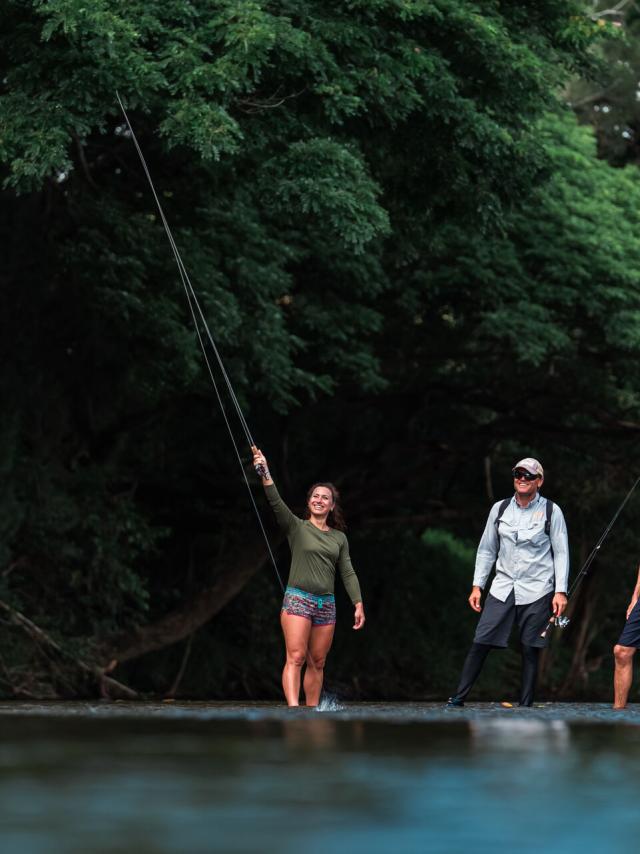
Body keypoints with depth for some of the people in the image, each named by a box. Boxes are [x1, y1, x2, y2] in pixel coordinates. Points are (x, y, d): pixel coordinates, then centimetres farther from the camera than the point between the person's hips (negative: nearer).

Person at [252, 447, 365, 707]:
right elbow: (276, 503, -12)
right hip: (298, 598, -4)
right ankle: (293, 708, -27)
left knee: (317, 663, 7)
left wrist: (358, 603, 3)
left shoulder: (339, 538, 14)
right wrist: (265, 473, -24)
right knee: (295, 658, -16)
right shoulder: (296, 527, 3)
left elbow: (348, 573, 13)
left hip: (326, 604, 4)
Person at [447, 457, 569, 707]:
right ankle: (459, 697, -2)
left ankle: (525, 705, 5)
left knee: (530, 649, -1)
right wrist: (477, 585, 9)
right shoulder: (500, 509, 8)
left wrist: (560, 591, -6)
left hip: (537, 591, -2)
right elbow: (486, 550, 14)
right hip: (503, 588, 3)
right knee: (480, 642, -5)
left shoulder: (551, 511, 0)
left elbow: (561, 553, 1)